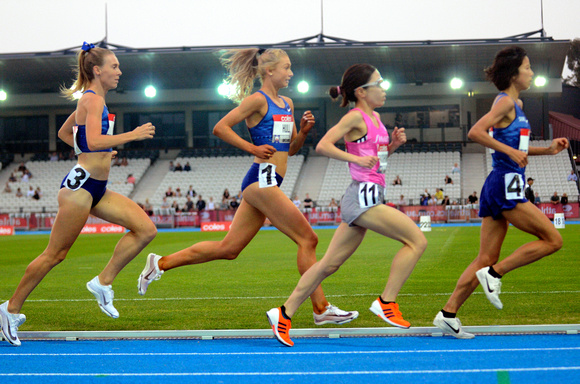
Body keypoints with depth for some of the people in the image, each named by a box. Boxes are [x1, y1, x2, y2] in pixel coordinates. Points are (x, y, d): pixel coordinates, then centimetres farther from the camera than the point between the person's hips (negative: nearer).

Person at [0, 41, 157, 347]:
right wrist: (132, 135, -24)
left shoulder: (91, 100, 16)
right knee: (55, 254, -2)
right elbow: (94, 141, -28)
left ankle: (103, 282, 3)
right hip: (81, 185, -10)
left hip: (97, 188, 10)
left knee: (146, 229, -2)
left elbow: (64, 133, 27)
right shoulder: (93, 100, -13)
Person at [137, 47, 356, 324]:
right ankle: (321, 309, -4)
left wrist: (303, 131, 5)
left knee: (228, 249, 9)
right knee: (308, 239, -8)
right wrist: (252, 148, -13)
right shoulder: (258, 100, -6)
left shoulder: (287, 104, 20)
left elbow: (291, 149, 24)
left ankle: (161, 263, 15)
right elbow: (220, 127, -10)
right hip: (262, 179, -9)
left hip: (265, 185, 9)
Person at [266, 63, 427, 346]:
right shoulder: (355, 116, -8)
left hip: (368, 200, 9)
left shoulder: (375, 117, 19)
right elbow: (323, 146, -17)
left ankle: (285, 313, 11)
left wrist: (394, 143, 13)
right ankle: (387, 302, -8)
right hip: (362, 195, -9)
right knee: (417, 240, -11)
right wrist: (357, 159, -22)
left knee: (330, 264, 8)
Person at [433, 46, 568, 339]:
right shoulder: (505, 102, -9)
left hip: (498, 188, 10)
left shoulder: (515, 104, 21)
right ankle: (494, 274, -5)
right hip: (506, 185, -10)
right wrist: (510, 151, -23)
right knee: (553, 240, -6)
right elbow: (475, 132, -22)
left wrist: (547, 150, 17)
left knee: (486, 259, 6)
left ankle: (448, 315, 4)